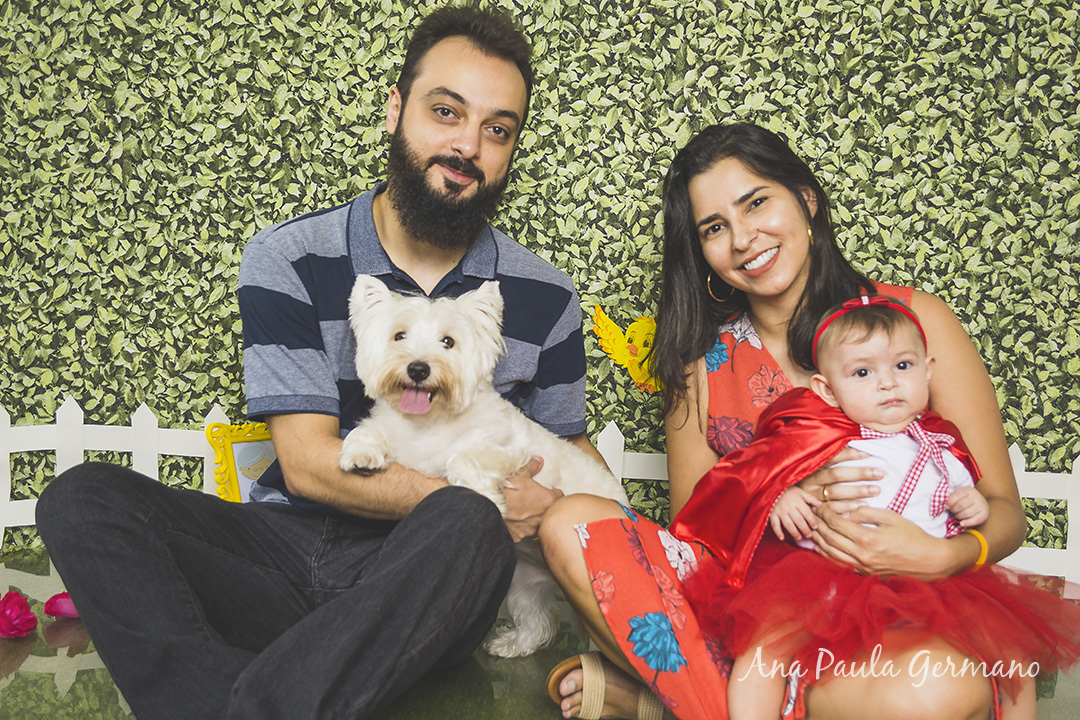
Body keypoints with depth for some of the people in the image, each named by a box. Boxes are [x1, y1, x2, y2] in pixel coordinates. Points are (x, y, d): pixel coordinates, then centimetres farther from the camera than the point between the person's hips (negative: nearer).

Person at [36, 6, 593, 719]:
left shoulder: (544, 299, 3)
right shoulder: (287, 261, -2)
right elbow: (308, 463, -9)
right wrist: (486, 501, -15)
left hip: (425, 579, 0)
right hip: (288, 545, 1)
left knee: (469, 529, -34)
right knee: (84, 498, -18)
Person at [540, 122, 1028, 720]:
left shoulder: (914, 321, -1)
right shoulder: (703, 357, 5)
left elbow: (1004, 511, 0)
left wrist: (942, 556, -23)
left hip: (902, 609, -1)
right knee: (570, 524, -17)